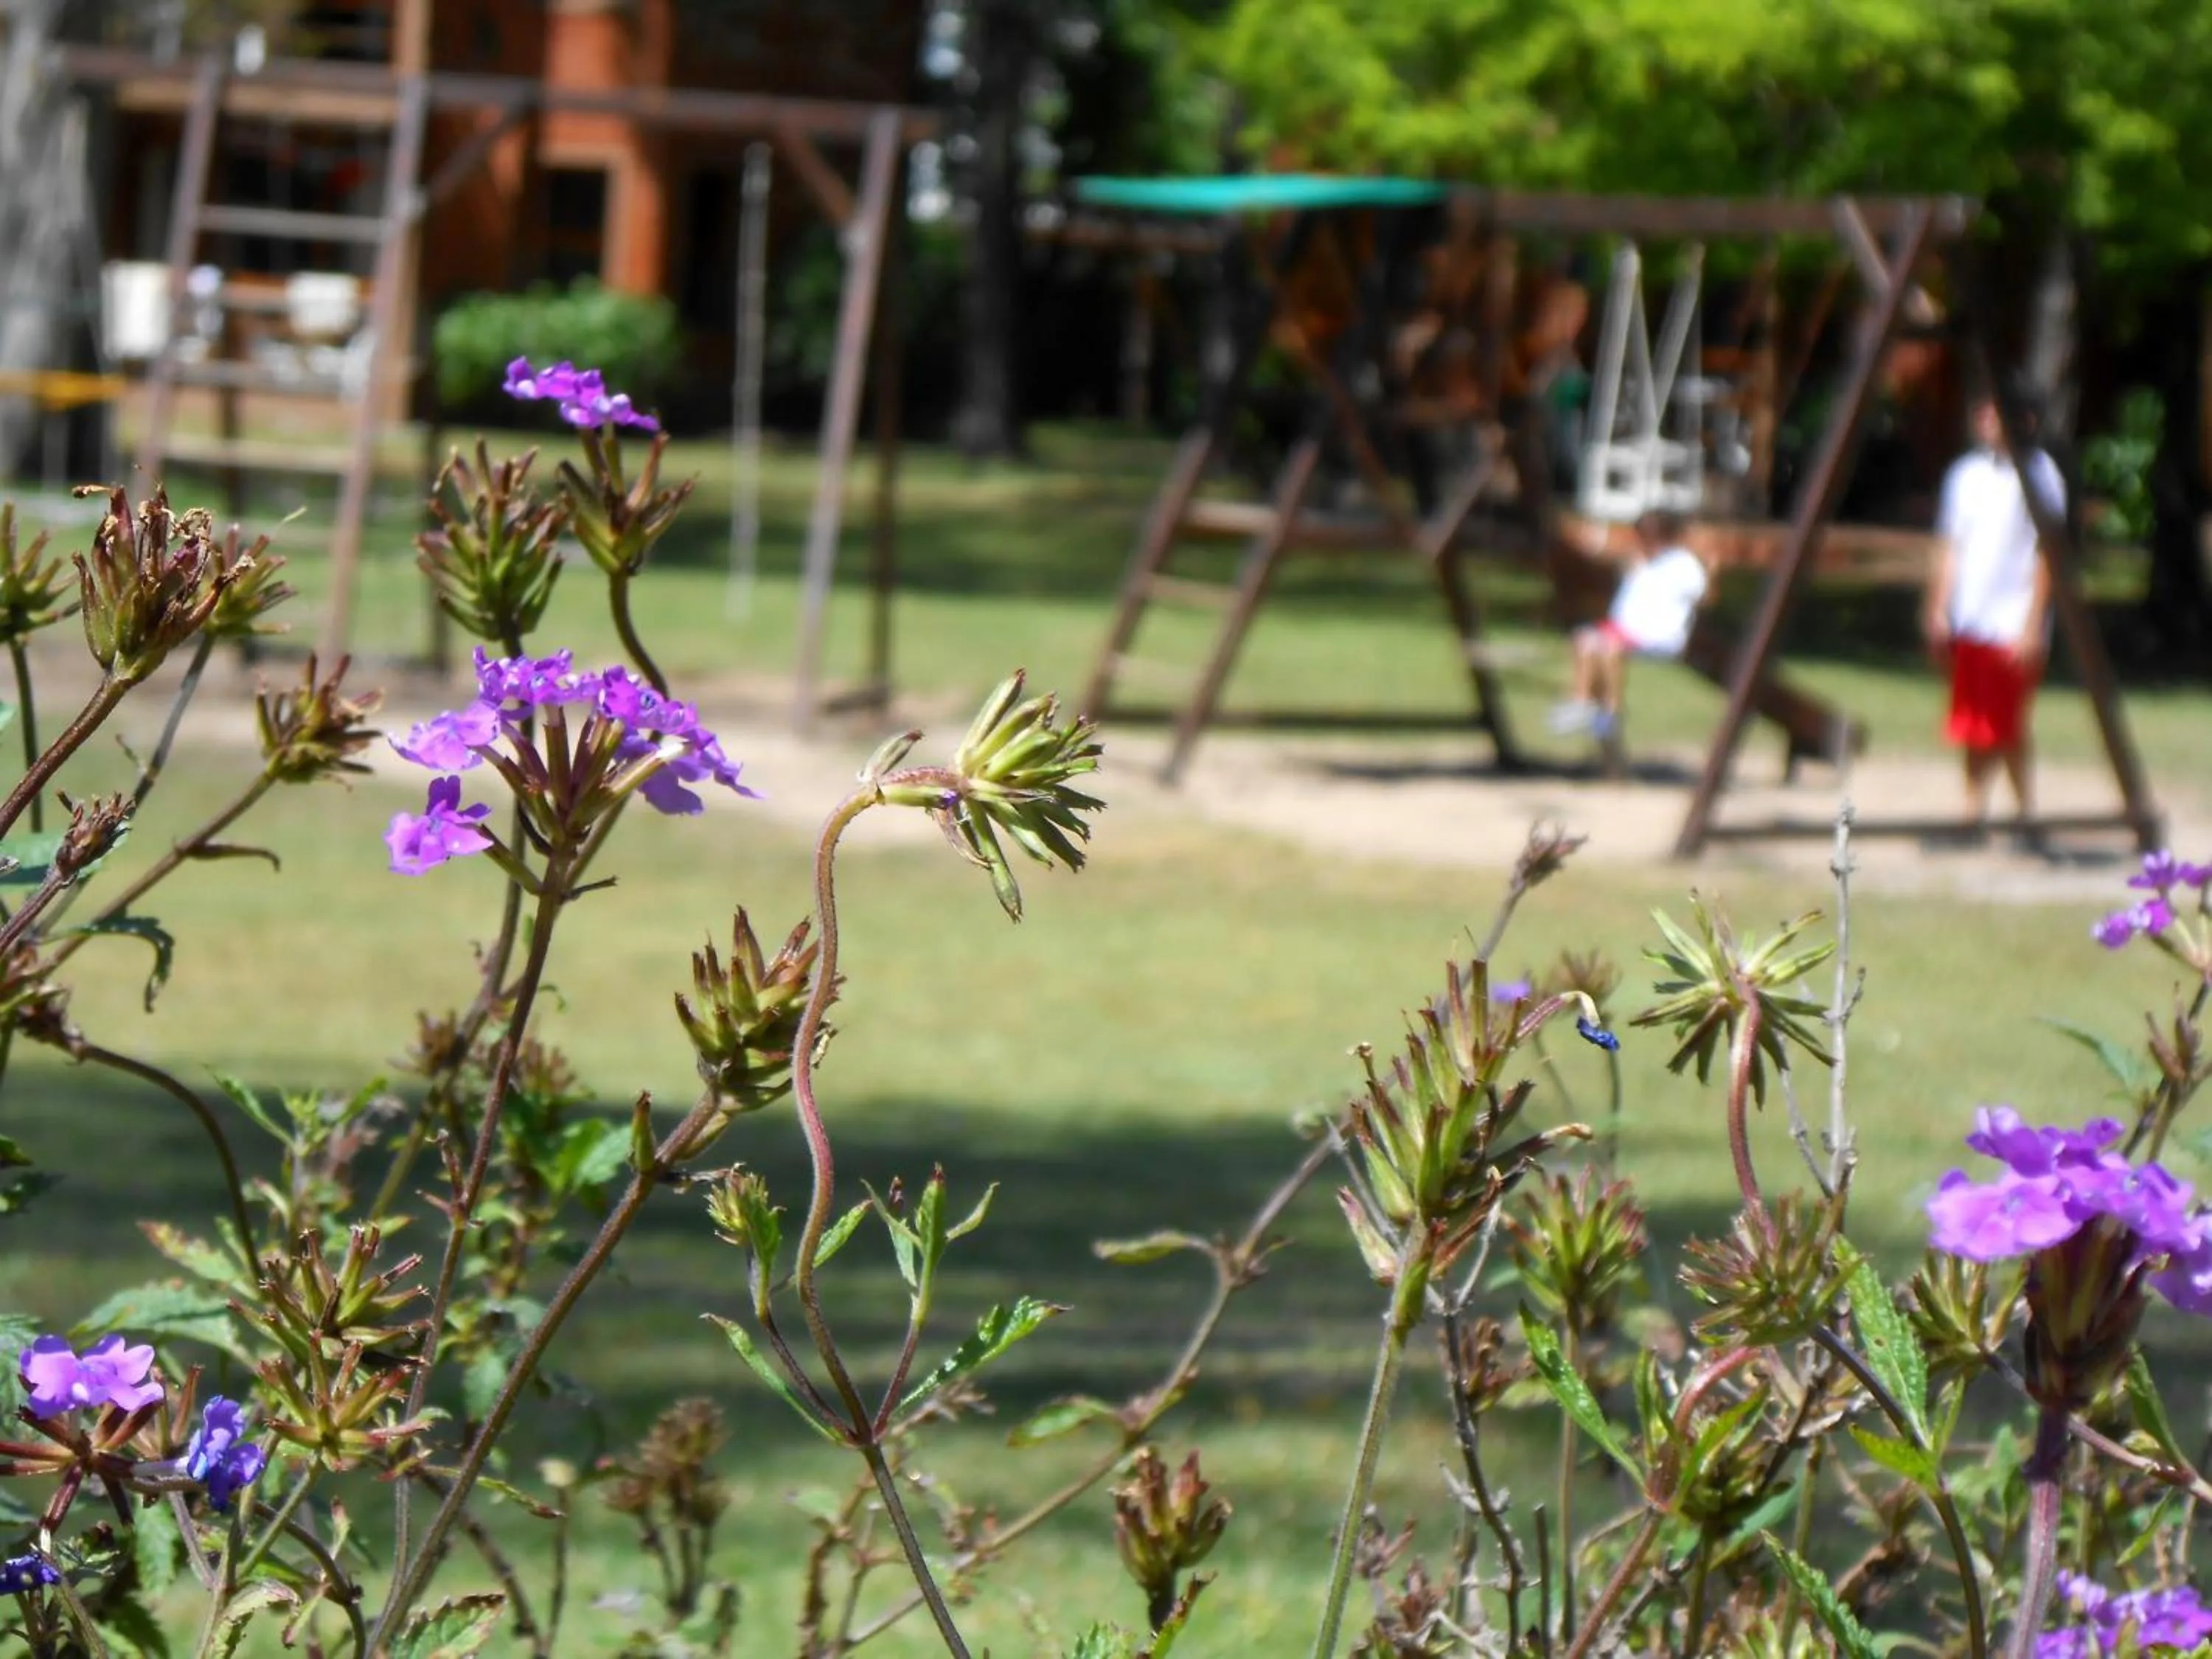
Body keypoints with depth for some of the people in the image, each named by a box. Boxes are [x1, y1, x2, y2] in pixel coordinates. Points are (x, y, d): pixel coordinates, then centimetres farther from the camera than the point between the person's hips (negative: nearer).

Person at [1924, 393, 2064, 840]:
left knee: (2006, 727, -6)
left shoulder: (2038, 474, -6)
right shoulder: (1966, 474, 10)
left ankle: (2026, 815, 3)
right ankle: (1975, 813, 11)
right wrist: (1938, 611, 8)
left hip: (2015, 626, -5)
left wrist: (2033, 625, -13)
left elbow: (2044, 556, -9)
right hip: (1970, 621, 6)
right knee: (1973, 727, 6)